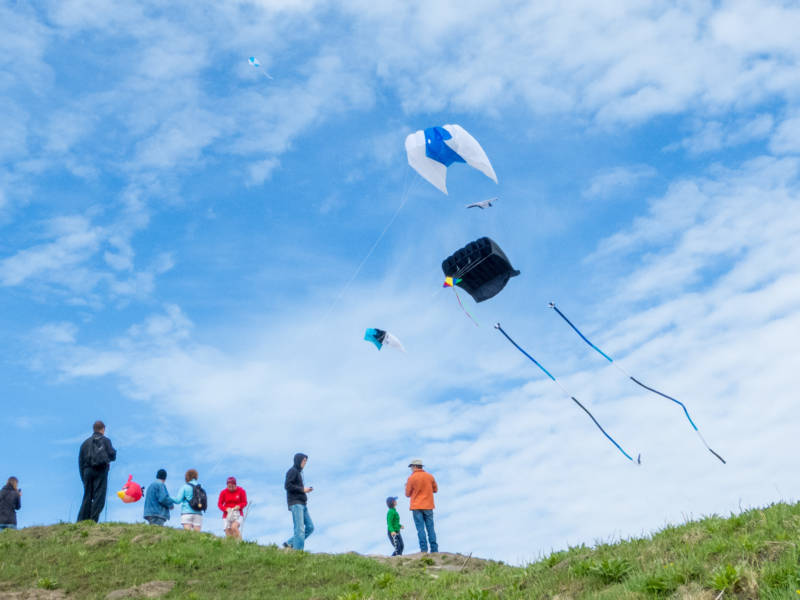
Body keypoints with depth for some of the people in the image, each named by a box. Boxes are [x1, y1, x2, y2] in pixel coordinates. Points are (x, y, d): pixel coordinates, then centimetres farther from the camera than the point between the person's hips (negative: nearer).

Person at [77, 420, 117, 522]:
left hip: (88, 471, 4)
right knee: (99, 497, -5)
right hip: (101, 471, -4)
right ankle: (93, 520, -13)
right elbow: (112, 456, -1)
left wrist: (83, 476, 16)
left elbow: (80, 460, 14)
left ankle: (81, 521, 2)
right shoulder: (105, 441, 5)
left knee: (87, 496, 8)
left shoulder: (86, 442, 17)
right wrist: (108, 458, 24)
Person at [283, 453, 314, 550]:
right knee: (300, 529, -13)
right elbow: (287, 485, -16)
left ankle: (289, 543, 9)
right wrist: (302, 489, -12)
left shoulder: (299, 472, 22)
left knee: (310, 527, 4)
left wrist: (306, 490, 6)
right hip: (295, 503, -9)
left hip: (302, 504, 9)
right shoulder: (292, 471, -5)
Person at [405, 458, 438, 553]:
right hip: (428, 506, 3)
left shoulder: (411, 478, -6)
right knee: (430, 528, 6)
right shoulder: (430, 476, 4)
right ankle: (434, 549, 2)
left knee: (420, 528, -1)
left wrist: (407, 487, 20)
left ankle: (423, 548, -7)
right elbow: (435, 489, 16)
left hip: (416, 507, -3)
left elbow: (408, 494, 1)